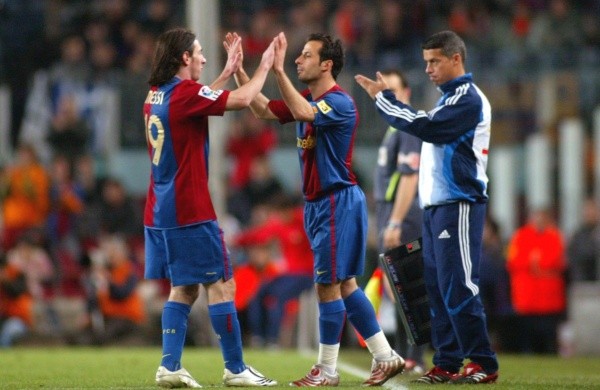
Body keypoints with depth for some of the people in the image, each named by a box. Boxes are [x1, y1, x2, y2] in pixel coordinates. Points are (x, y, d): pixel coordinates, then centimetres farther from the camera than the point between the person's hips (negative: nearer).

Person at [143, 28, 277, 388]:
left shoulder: (157, 95, 11)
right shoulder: (184, 93, -15)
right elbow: (242, 100, -15)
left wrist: (228, 72, 27)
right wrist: (265, 66, -1)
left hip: (160, 212, 9)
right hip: (190, 212, -9)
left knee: (184, 289, 13)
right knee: (221, 285, -2)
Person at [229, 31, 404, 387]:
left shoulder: (340, 103, -16)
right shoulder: (307, 100, 11)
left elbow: (303, 113, -34)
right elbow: (262, 109, 10)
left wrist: (278, 70, -34)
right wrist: (238, 69, 1)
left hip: (338, 201, -9)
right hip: (318, 203, 9)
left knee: (328, 285, -5)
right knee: (344, 284, 10)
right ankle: (385, 357, 16)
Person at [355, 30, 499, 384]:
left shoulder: (468, 98, -10)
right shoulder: (450, 98, 20)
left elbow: (425, 127, -19)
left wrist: (384, 98, -11)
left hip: (458, 205, -10)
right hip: (437, 205, 10)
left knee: (458, 286, -12)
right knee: (438, 287, 7)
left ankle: (484, 364, -10)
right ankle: (447, 363, 9)